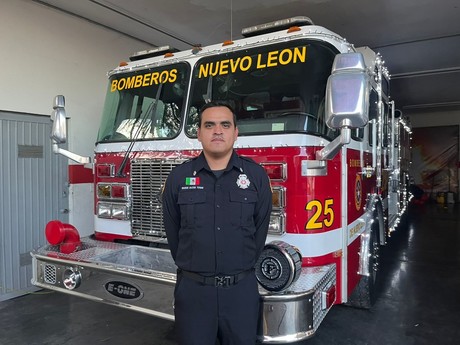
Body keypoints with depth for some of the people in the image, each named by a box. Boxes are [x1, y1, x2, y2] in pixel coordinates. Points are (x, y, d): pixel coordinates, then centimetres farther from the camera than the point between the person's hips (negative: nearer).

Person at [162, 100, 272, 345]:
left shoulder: (256, 175, -2)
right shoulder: (179, 177, -1)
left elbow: (260, 228, 4)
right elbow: (172, 230, 6)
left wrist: (241, 268, 8)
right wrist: (191, 267, 10)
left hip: (242, 289, 1)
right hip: (192, 289, 0)